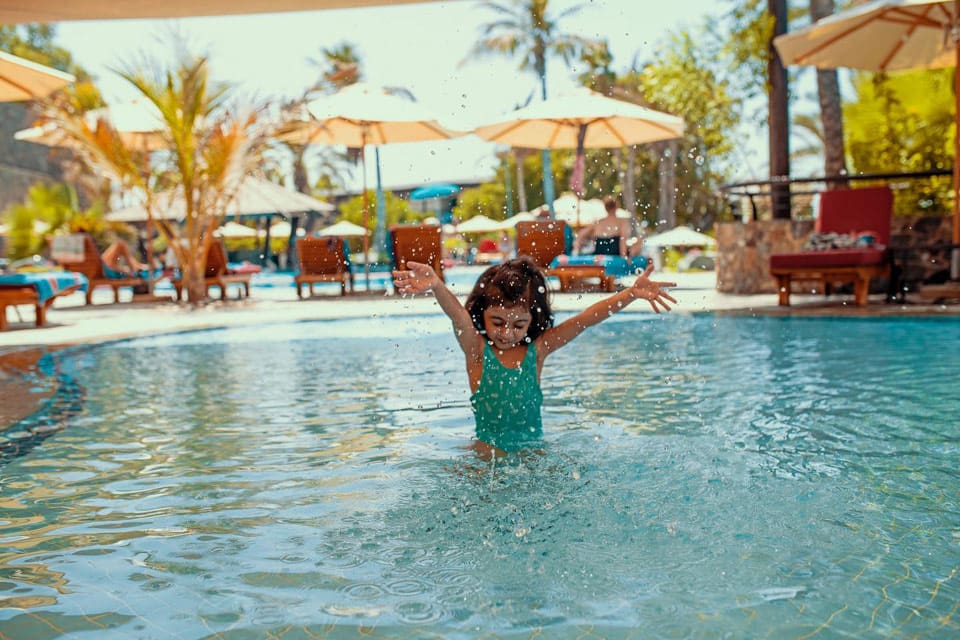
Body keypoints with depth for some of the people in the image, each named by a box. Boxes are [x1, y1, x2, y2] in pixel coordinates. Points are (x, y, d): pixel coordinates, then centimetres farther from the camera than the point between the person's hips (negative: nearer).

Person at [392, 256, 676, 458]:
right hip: (488, 456, -2)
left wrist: (632, 293, -16)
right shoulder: (478, 350, -5)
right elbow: (458, 315, -26)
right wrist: (436, 286, -46)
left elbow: (586, 318, -6)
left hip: (534, 452, 2)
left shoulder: (536, 350, 1)